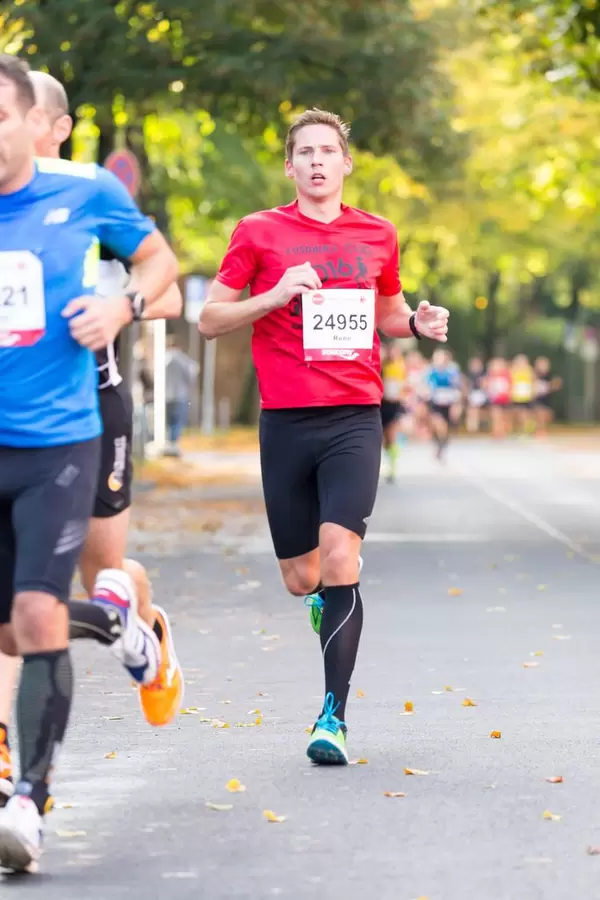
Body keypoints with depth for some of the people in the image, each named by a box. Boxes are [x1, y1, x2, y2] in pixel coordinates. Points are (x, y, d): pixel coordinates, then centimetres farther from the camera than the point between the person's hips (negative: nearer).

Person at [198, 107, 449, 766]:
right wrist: (275, 295, -11)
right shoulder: (259, 232, 4)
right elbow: (209, 320, 4)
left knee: (339, 557, -18)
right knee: (301, 579, 6)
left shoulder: (377, 236, 11)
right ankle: (334, 598, 46)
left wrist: (418, 323, 4)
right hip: (285, 421, 0)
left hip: (355, 418, 0)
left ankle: (333, 716, -14)